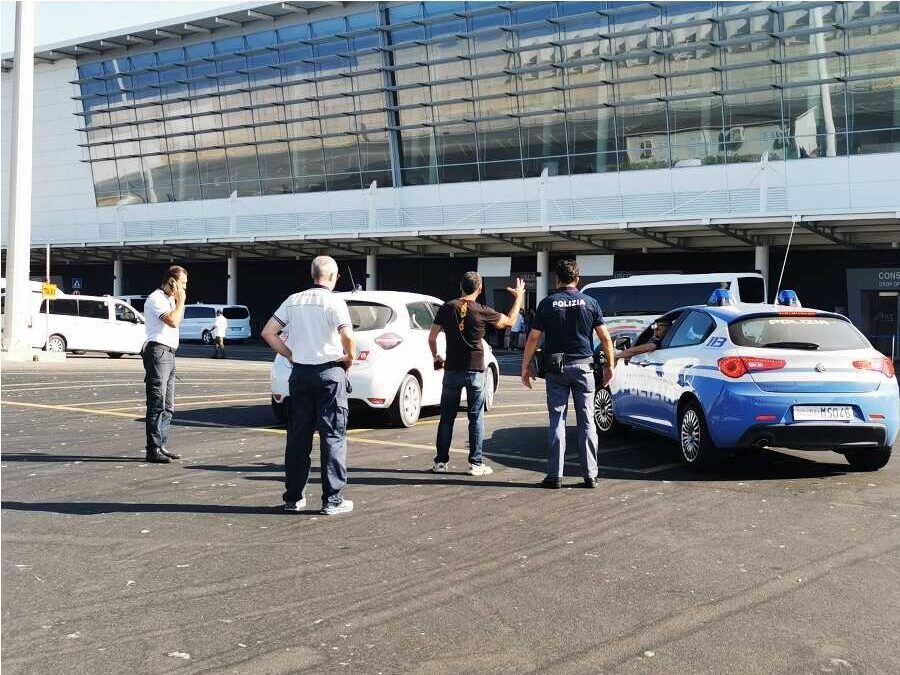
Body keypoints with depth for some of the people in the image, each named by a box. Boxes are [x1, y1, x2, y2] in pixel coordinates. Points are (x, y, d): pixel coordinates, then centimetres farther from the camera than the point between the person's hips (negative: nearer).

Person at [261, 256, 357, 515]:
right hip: (330, 371, -5)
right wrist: (350, 358, -5)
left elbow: (268, 332, 5)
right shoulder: (334, 301, -9)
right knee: (333, 436, 2)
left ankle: (293, 497, 16)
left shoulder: (294, 300, 7)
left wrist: (290, 355, 11)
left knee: (298, 436, 11)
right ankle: (332, 499, 3)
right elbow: (347, 336, -22)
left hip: (300, 372, 5)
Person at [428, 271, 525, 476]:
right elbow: (509, 321, 9)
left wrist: (436, 358, 19)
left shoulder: (447, 308, -2)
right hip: (475, 371, -2)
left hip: (452, 370, 2)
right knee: (476, 418, 5)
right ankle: (476, 463, 6)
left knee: (447, 417, 9)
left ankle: (441, 461, 11)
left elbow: (432, 338, 1)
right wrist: (519, 297, 21)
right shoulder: (482, 312, -7)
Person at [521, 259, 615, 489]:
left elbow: (533, 338, -2)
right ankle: (590, 475, 6)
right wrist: (610, 365, 11)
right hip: (583, 366, 1)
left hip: (556, 368, -1)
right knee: (587, 421, 5)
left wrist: (525, 367, 6)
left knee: (557, 420, 3)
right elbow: (605, 337, 1)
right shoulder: (590, 303, 2)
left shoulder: (547, 304, 0)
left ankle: (555, 475, 1)